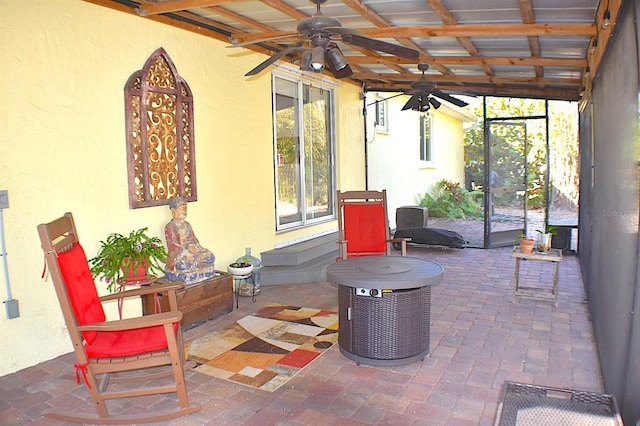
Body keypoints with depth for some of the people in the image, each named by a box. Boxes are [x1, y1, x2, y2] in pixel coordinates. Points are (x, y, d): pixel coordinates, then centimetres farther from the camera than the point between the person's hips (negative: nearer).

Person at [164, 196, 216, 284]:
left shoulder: (187, 225, 17)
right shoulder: (169, 227, -4)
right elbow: (171, 245, -11)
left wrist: (195, 246, -4)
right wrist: (185, 251, -21)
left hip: (192, 250, 7)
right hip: (178, 252, -7)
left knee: (209, 256, -15)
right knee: (184, 263, -38)